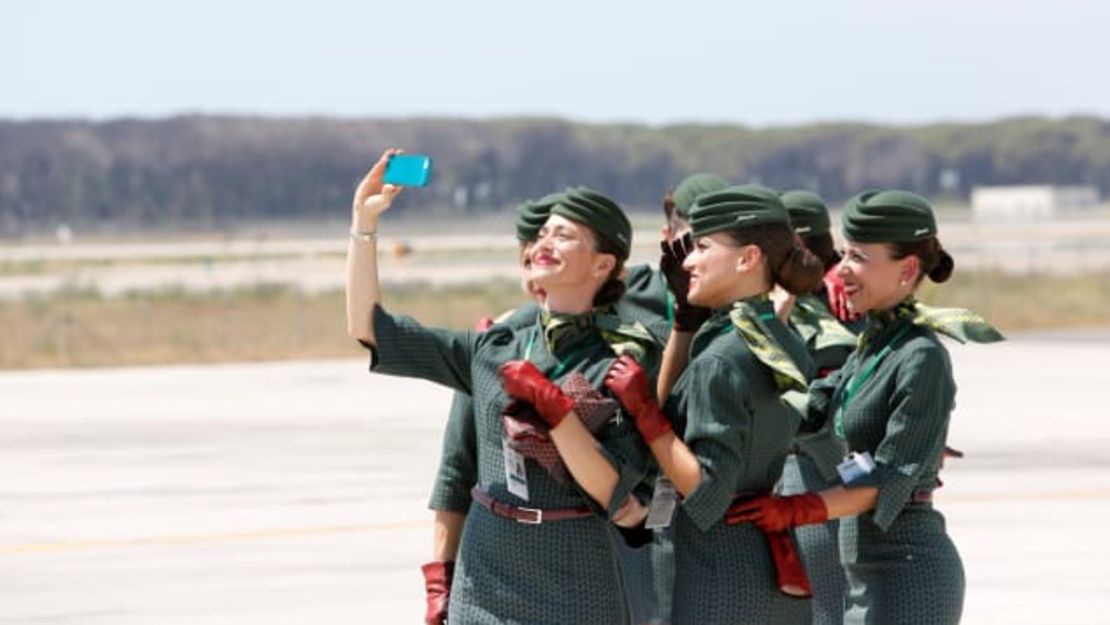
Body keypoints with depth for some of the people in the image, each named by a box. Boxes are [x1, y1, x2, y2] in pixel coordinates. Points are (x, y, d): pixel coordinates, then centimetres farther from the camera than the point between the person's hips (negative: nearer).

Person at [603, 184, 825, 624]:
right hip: (777, 584, 9)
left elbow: (706, 494, -20)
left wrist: (642, 409, -17)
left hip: (720, 585, -9)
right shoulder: (787, 350, 9)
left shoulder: (720, 360, -17)